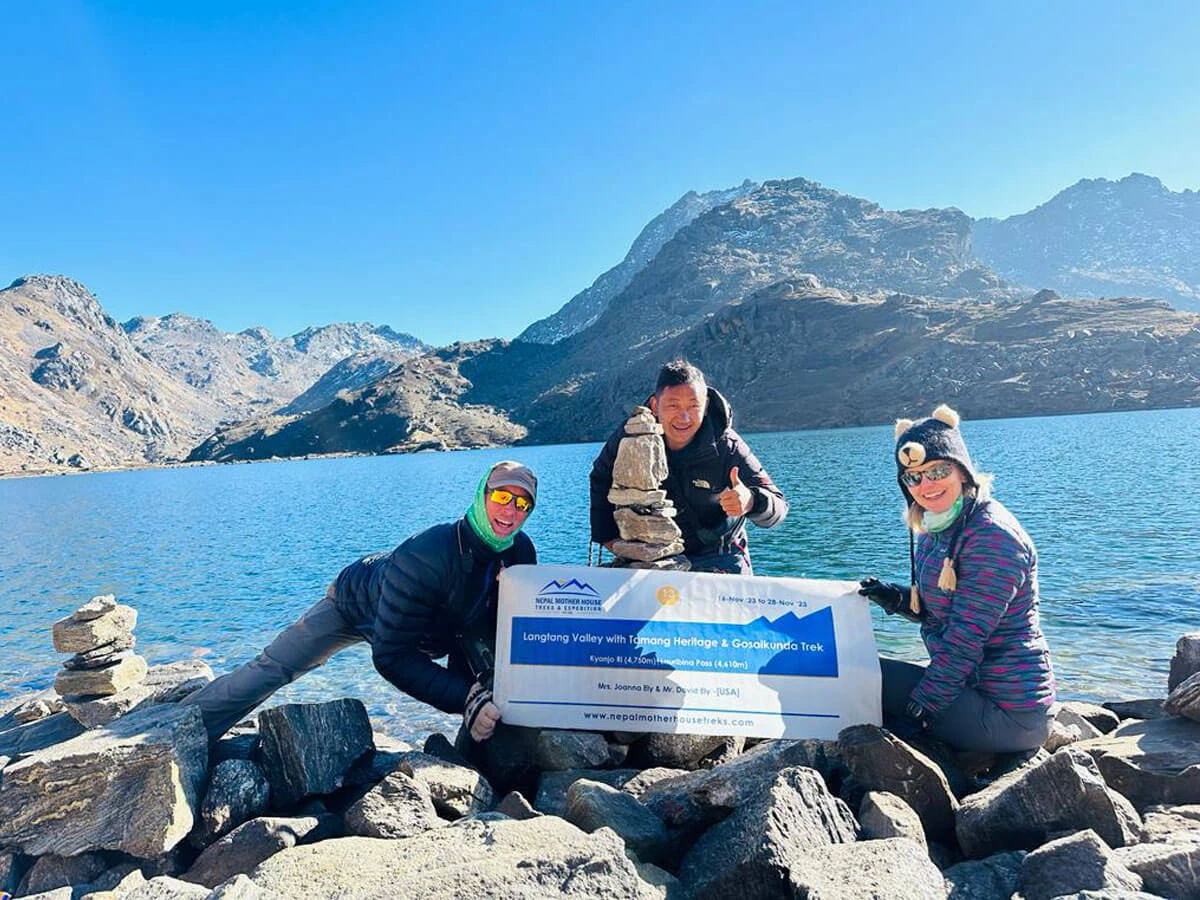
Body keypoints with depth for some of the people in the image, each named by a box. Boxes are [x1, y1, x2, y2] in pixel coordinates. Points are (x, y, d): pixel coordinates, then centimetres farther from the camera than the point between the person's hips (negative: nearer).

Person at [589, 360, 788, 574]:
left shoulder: (728, 448, -22)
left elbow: (778, 506, -24)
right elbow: (602, 478, 5)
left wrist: (751, 502, -48)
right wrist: (607, 535, 1)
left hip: (717, 557, -1)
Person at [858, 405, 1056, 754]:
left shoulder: (992, 536, -21)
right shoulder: (937, 530, 7)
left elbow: (966, 638, -23)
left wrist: (920, 708, -19)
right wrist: (897, 598, -5)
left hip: (1005, 712, -9)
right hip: (973, 683, 9)